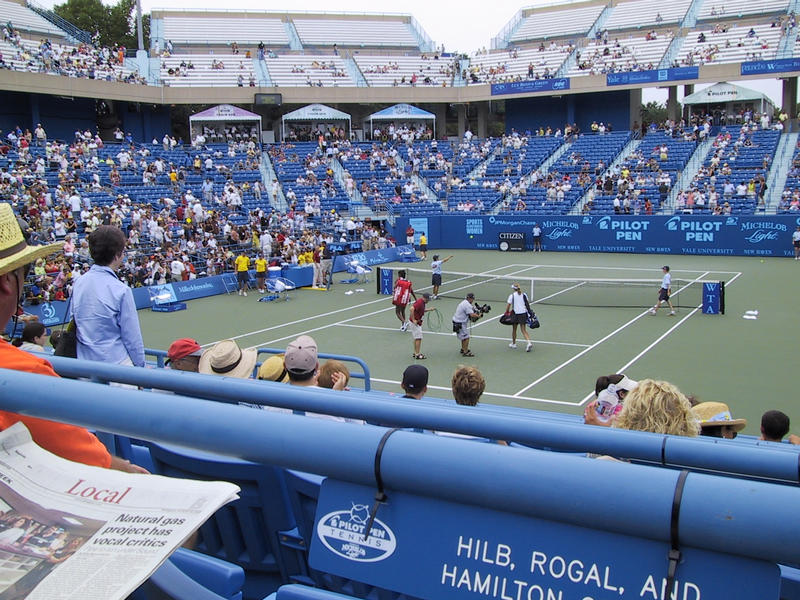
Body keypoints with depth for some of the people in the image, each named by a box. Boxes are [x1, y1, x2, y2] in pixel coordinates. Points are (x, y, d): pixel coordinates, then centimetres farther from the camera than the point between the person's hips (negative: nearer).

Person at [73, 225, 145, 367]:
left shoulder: (78, 283, 3)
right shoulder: (121, 290, -16)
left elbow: (74, 320, 14)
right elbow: (132, 336, -12)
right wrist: (140, 366, 0)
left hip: (84, 362, 7)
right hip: (116, 362, -7)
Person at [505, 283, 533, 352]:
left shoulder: (512, 295, -5)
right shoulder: (524, 295, 5)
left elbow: (508, 306, -7)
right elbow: (527, 304, 9)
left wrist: (507, 312, 7)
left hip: (516, 314, -3)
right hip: (523, 313, 3)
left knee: (514, 329, 15)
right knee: (524, 330, 4)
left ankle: (513, 343, 28)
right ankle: (529, 342, -15)